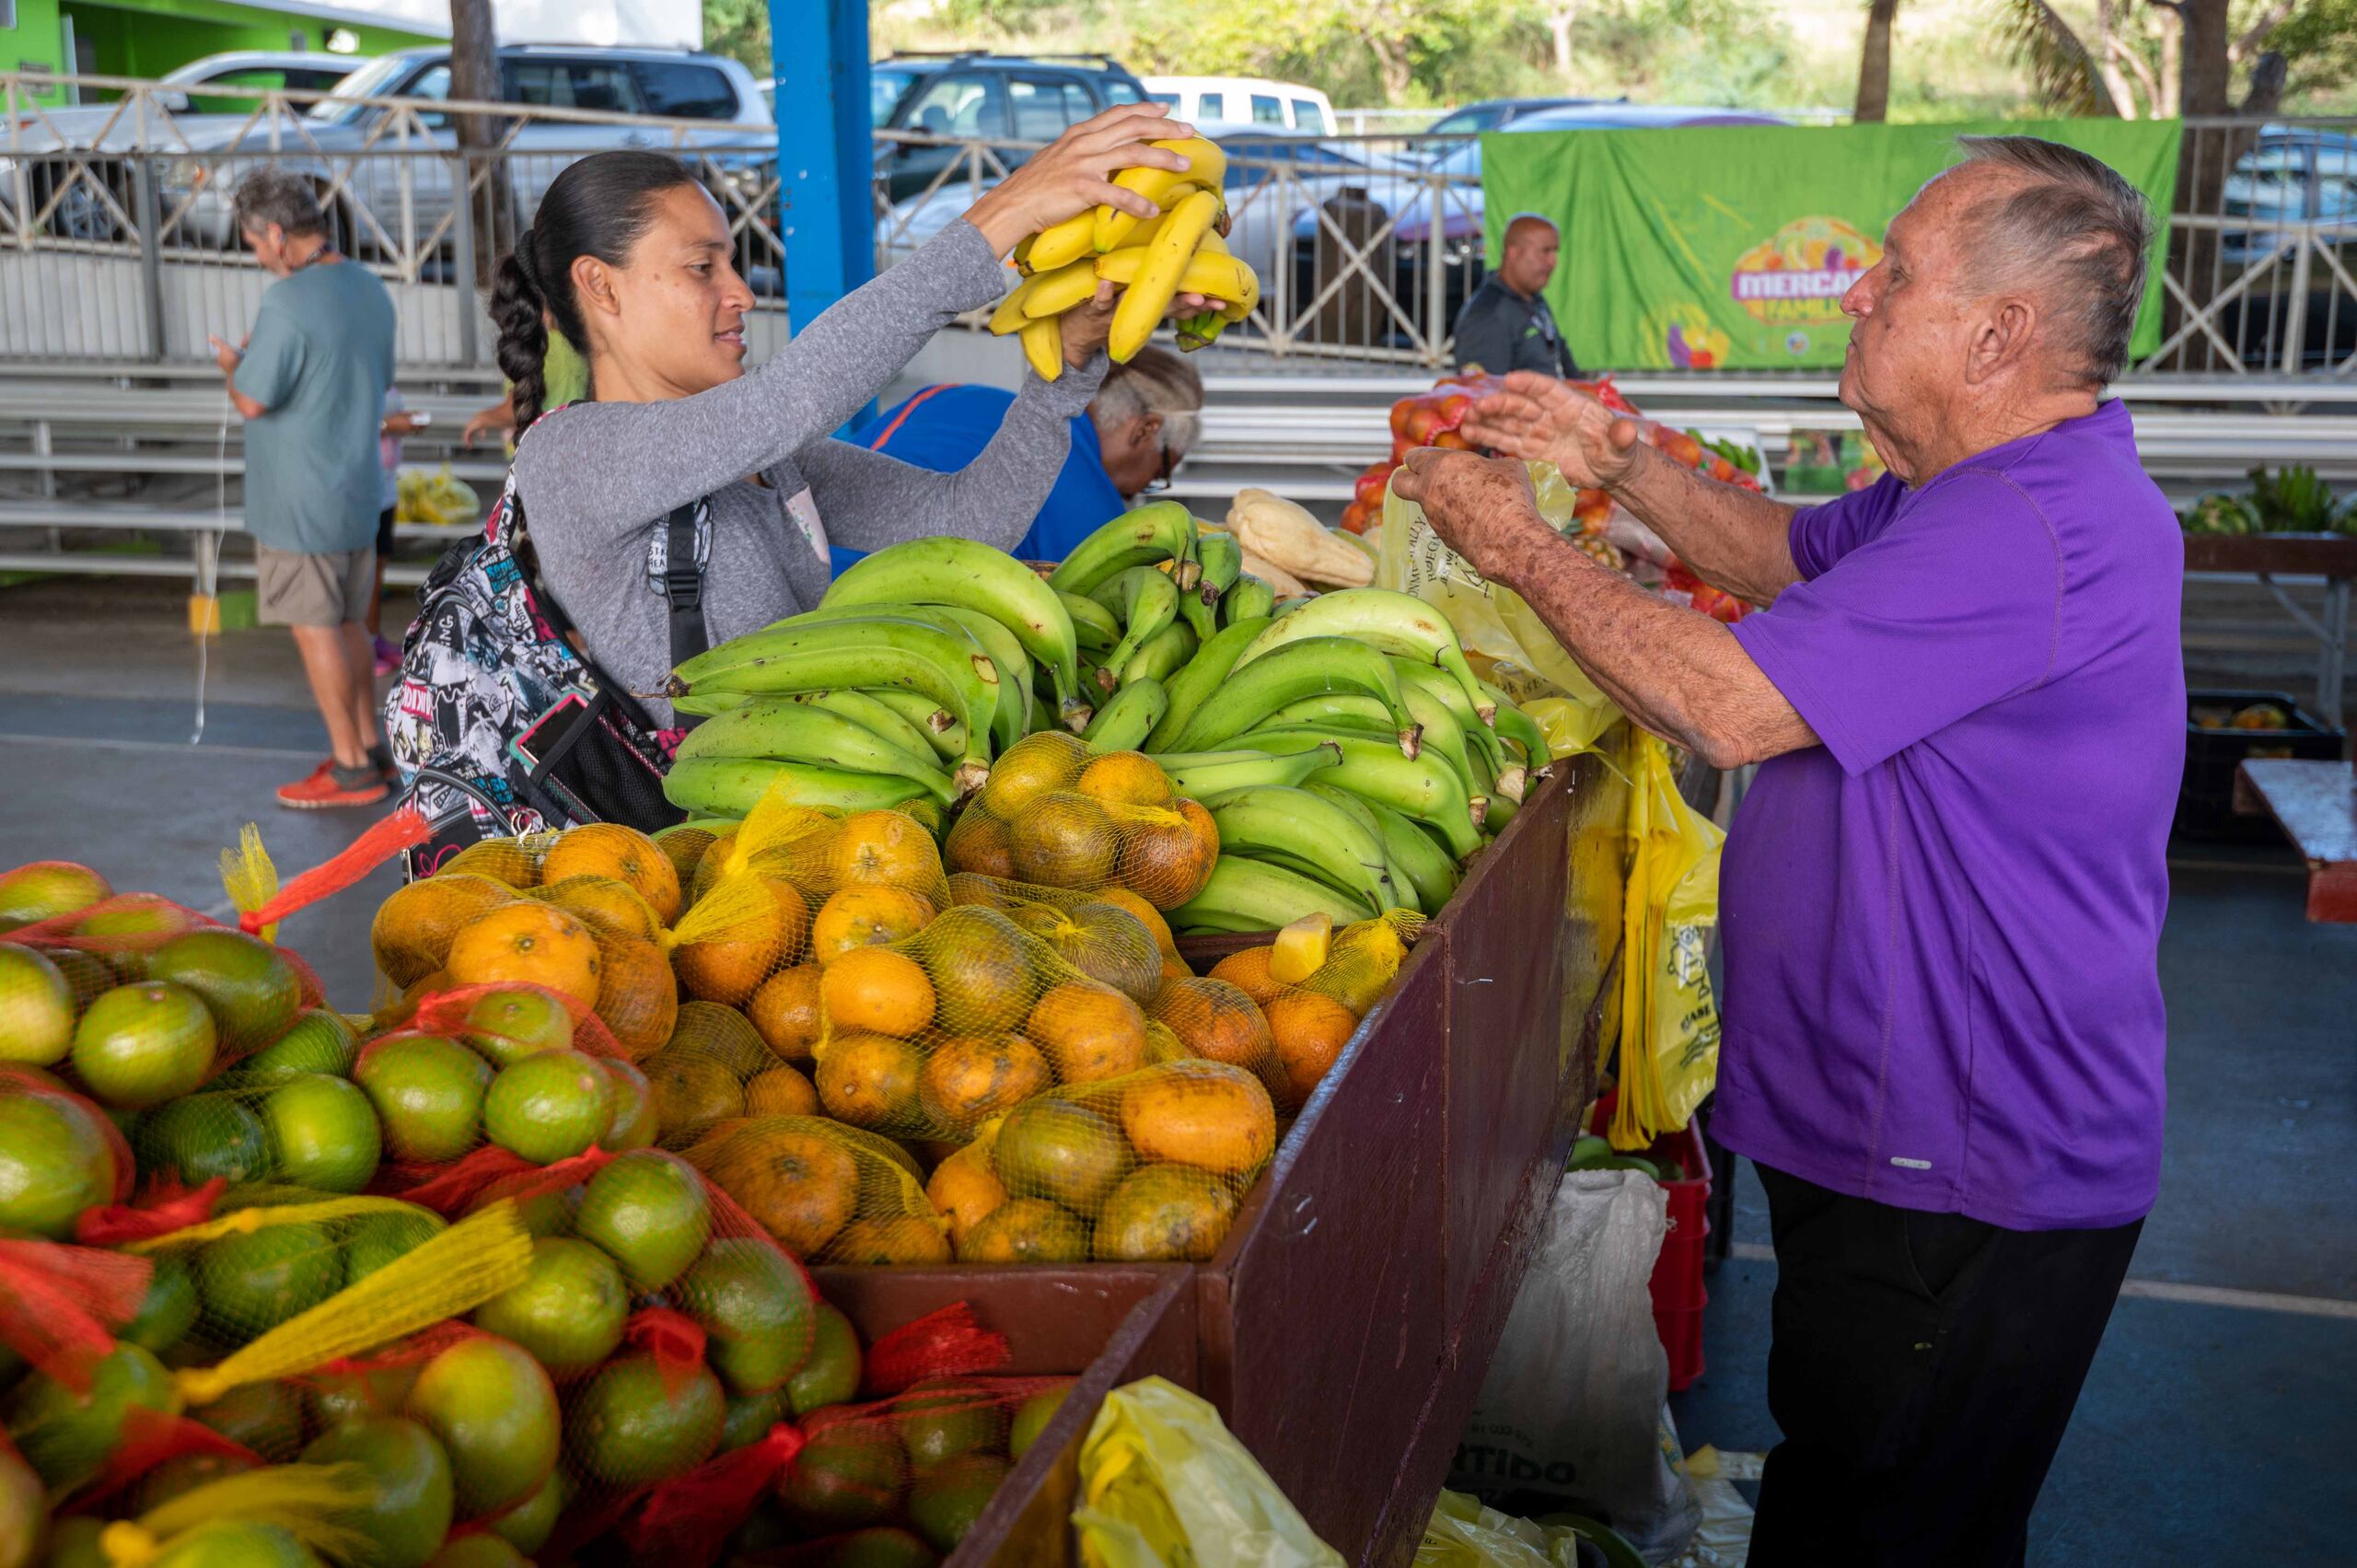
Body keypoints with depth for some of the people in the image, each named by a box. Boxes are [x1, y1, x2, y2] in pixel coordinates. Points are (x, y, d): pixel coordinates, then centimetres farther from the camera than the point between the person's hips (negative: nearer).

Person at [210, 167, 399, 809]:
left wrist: (232, 364, 2)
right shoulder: (370, 289, 6)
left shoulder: (288, 302, -21)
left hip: (300, 501, -8)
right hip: (358, 491, 8)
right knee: (348, 620, 17)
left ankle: (351, 768, 8)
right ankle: (370, 748, 24)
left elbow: (252, 401, -19)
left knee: (314, 627, 2)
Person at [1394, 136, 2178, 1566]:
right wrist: (1622, 461, 7)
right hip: (1922, 1140, 11)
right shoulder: (1978, 491, 9)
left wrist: (1525, 550, -15)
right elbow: (1792, 556, 23)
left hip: (1960, 1184, -10)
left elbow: (1727, 703, -29)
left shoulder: (2033, 533, -27)